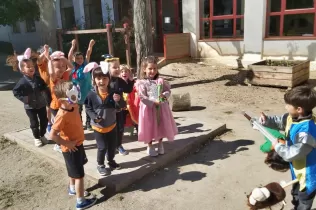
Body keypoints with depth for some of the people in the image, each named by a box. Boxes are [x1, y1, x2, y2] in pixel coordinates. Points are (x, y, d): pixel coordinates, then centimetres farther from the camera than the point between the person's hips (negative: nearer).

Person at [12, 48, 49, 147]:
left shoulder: (38, 78, -4)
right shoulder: (23, 81, -14)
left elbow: (44, 86, 13)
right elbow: (15, 92, -9)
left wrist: (43, 92, -4)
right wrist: (24, 98, -16)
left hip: (41, 104, 4)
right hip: (30, 106, -3)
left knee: (44, 121, 12)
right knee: (34, 123, 6)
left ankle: (42, 135, 34)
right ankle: (37, 138, 26)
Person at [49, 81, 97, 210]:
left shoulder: (74, 107, -6)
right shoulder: (62, 115, -31)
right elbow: (52, 135, -33)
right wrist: (67, 144, -22)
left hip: (78, 144, 9)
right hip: (71, 149, -9)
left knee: (74, 171, 29)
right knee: (79, 175, 4)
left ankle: (72, 189, 51)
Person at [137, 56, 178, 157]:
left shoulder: (160, 81, 0)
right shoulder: (141, 83, -10)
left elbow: (168, 91, 1)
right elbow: (142, 97, -16)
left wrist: (164, 96, -21)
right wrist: (153, 102, -24)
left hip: (161, 108, 4)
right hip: (149, 108, -3)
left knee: (162, 126, 16)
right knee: (150, 127, 10)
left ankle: (160, 144, 38)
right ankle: (150, 147, 29)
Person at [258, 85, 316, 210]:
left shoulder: (306, 131, -40)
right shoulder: (293, 117, -10)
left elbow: (293, 153, -35)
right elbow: (279, 121, 7)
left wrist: (278, 147, -20)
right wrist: (266, 120, -14)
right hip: (298, 170, 10)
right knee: (296, 194, 34)